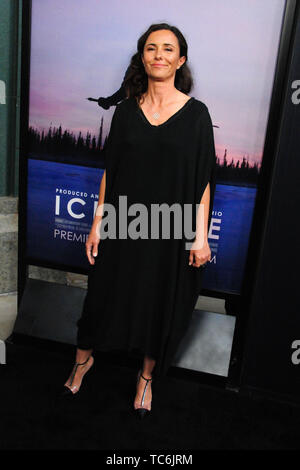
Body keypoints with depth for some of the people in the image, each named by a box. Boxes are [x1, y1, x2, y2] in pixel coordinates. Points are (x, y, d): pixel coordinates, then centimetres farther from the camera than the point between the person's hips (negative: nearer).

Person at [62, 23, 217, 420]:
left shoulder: (196, 113, -4)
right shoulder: (126, 111, 2)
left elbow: (203, 179, -5)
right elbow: (110, 171, 4)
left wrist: (200, 236, -9)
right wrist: (97, 223, 1)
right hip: (124, 223, 2)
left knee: (160, 302, 11)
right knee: (107, 293, 13)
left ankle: (147, 376, 35)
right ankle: (83, 360, 40)